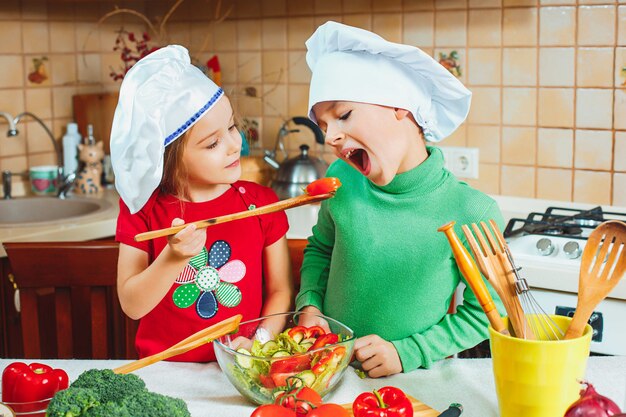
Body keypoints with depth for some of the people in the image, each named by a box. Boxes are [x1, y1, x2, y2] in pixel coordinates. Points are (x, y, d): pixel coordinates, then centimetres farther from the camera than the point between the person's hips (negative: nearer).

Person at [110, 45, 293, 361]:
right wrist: (172, 259, -19)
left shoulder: (260, 202, -2)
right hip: (164, 371, -1)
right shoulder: (142, 208, -3)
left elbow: (280, 290, 4)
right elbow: (132, 306, -4)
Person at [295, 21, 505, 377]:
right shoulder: (342, 181, -4)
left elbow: (484, 312, -4)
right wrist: (309, 305, -1)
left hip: (414, 376, -2)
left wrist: (407, 353, -11)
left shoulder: (473, 213, -14)